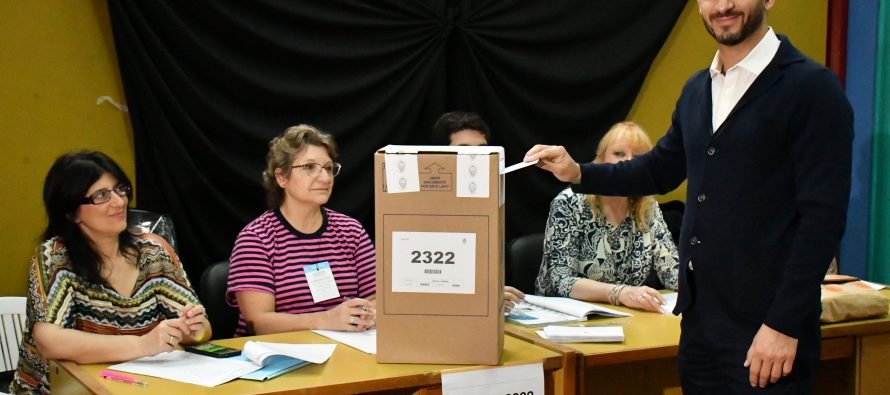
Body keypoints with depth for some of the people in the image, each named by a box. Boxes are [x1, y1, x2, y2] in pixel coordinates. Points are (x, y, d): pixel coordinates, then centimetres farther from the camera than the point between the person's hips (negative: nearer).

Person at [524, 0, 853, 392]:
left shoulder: (811, 88, -11)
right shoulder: (697, 89, 11)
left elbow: (823, 215, -14)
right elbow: (660, 170, 23)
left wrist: (784, 324, -18)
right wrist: (578, 173, 9)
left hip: (765, 326, -6)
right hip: (698, 315, 7)